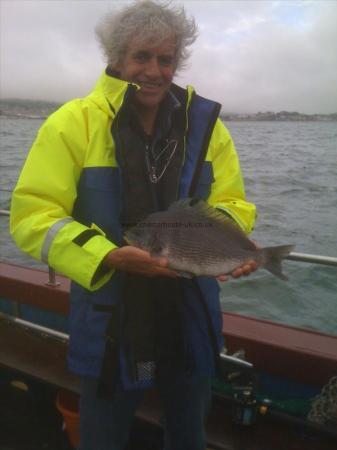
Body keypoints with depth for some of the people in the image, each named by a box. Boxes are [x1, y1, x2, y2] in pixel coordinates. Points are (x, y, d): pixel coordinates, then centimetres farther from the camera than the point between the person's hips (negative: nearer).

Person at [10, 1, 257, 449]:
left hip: (190, 319, 3)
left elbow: (230, 203, 1)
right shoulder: (74, 123, -11)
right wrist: (108, 256, -28)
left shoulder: (204, 123, -1)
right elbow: (33, 213, -15)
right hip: (109, 319, -2)